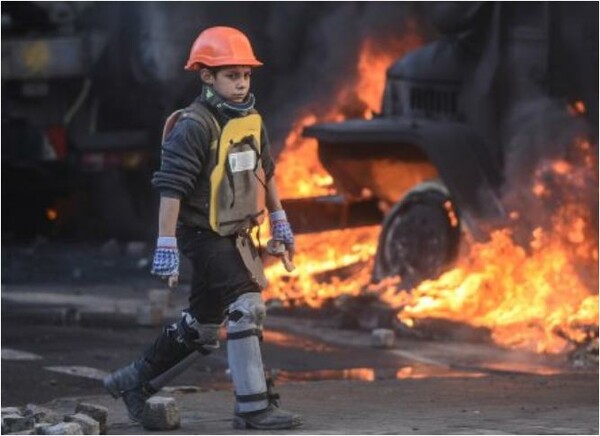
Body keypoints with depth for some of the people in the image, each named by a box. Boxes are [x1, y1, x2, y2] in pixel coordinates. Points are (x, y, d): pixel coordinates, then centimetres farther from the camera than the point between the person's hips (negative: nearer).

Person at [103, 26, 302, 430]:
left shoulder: (251, 120, 8)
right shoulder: (193, 126, -17)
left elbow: (265, 172, 23)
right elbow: (171, 187, -20)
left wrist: (279, 222, 25)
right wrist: (167, 245, -23)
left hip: (237, 234, 9)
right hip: (205, 234, -9)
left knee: (203, 323, 16)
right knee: (246, 310, -16)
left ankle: (134, 381, 32)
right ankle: (254, 407, -10)